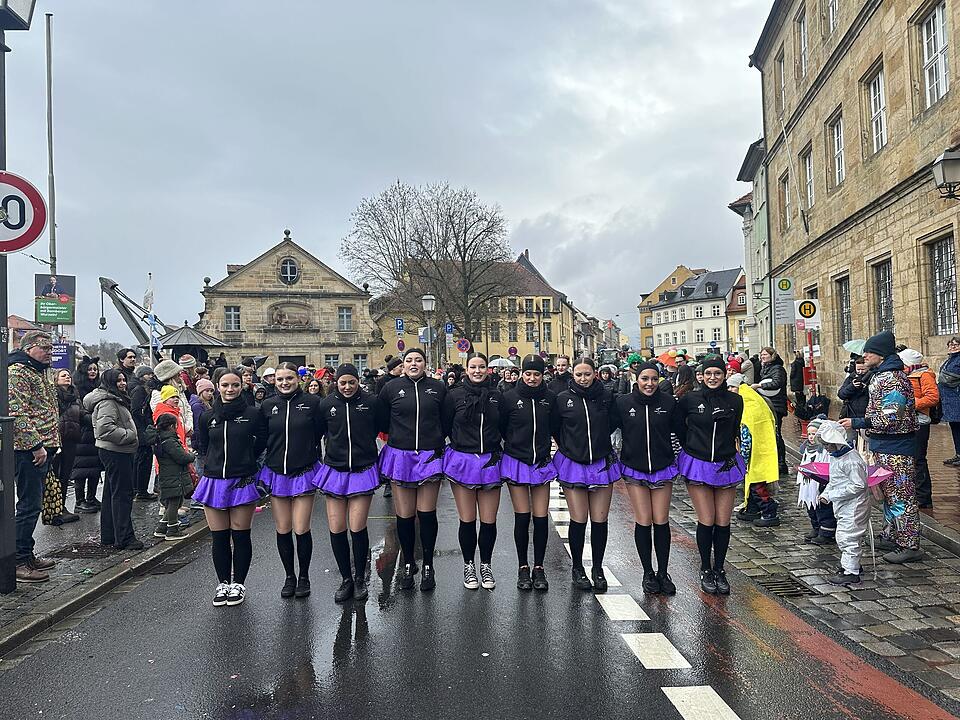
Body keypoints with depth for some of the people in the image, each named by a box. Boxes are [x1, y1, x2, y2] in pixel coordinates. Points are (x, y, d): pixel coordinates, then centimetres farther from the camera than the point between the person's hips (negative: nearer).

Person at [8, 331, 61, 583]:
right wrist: (36, 445, -22)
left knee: (32, 505, 15)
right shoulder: (18, 372, -11)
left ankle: (27, 555, 24)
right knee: (29, 506, -7)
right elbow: (17, 413, -20)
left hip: (40, 449, 10)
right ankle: (19, 563, 0)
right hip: (29, 450, -10)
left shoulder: (37, 373, 20)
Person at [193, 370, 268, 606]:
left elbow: (261, 443, 6)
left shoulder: (253, 414, -4)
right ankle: (223, 583, 23)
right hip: (214, 481, 3)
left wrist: (244, 460, 6)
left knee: (241, 536, 4)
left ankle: (238, 584, 19)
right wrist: (220, 460, 13)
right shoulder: (208, 417, 4)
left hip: (242, 481, -3)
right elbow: (203, 445, 18)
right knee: (218, 538, 8)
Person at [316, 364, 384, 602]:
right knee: (336, 529, 3)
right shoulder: (326, 404, 0)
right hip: (335, 471, 2)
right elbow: (319, 432, 11)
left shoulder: (371, 402, -5)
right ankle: (346, 579, 21)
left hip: (363, 471, -2)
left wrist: (364, 446, 4)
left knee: (357, 528, -3)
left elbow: (380, 428, 7)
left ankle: (360, 578, 18)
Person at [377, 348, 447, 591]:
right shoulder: (391, 388, 3)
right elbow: (383, 422, 10)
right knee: (404, 515, 5)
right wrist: (401, 434, 4)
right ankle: (408, 564, 23)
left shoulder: (438, 388, 4)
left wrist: (436, 439, 2)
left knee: (427, 513, 1)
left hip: (430, 456, 0)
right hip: (400, 456, 0)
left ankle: (428, 566, 16)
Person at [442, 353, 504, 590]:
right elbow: (445, 427, 3)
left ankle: (486, 566, 24)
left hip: (490, 462, 2)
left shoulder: (496, 396, 4)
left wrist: (495, 449, 3)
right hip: (462, 461, -1)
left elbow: (503, 428, 12)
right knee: (467, 520, 6)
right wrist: (461, 442, 0)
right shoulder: (454, 396, -2)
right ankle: (469, 566, 24)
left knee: (489, 521, 5)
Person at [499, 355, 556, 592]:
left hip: (542, 463, 1)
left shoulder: (550, 398, -1)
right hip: (516, 463, -1)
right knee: (522, 518, 3)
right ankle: (523, 568, 18)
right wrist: (513, 443, 4)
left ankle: (539, 568, 17)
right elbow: (500, 428, 3)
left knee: (541, 518, 2)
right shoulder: (509, 398, -5)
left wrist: (546, 444, 3)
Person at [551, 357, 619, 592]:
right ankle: (577, 568, 20)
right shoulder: (562, 399, -3)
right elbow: (553, 429, 6)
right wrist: (569, 447, 5)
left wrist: (599, 444, 5)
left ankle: (598, 569, 22)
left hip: (602, 464, 1)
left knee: (599, 520, 6)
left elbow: (612, 424, 9)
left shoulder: (606, 397, -1)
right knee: (578, 520, 2)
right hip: (572, 465, -1)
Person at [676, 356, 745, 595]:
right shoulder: (689, 400, -4)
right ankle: (706, 570, 16)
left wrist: (728, 453, 11)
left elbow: (734, 431, 16)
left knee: (723, 522, 4)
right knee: (707, 521, -2)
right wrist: (693, 450, 6)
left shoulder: (735, 401, 2)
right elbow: (680, 431, 7)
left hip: (726, 465, 2)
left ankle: (719, 570, 21)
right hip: (697, 465, -2)